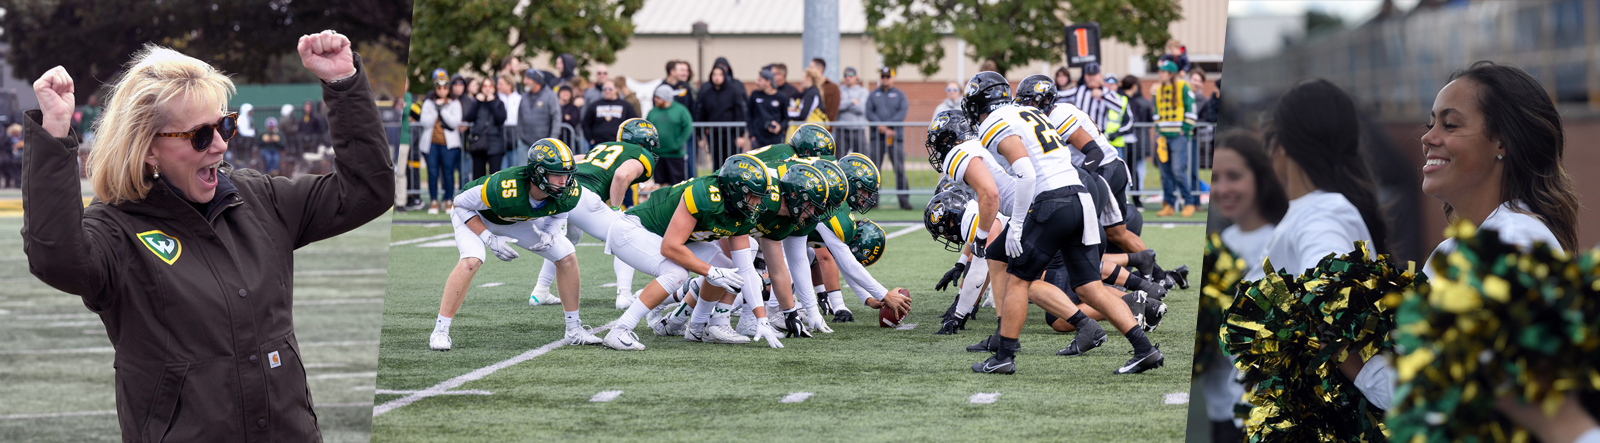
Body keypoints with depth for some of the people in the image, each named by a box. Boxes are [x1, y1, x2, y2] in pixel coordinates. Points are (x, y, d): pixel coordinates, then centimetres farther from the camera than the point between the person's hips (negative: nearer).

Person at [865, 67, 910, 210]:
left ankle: (904, 200, -3)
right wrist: (880, 126, -13)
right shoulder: (873, 95, 14)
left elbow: (902, 113, -2)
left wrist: (887, 126, -14)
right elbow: (869, 112, 3)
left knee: (899, 168, -5)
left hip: (895, 135, -1)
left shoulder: (899, 95, 11)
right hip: (877, 136, 1)